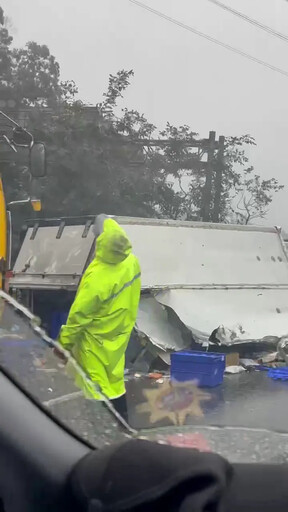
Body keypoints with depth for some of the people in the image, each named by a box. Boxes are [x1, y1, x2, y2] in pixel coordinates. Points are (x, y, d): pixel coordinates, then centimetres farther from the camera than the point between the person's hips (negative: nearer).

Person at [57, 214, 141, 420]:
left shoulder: (97, 279, -34)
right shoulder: (132, 261, -15)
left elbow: (79, 314, -22)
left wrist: (65, 341, -10)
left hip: (96, 339, -7)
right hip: (121, 333, 7)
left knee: (95, 384, 10)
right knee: (115, 378, 23)